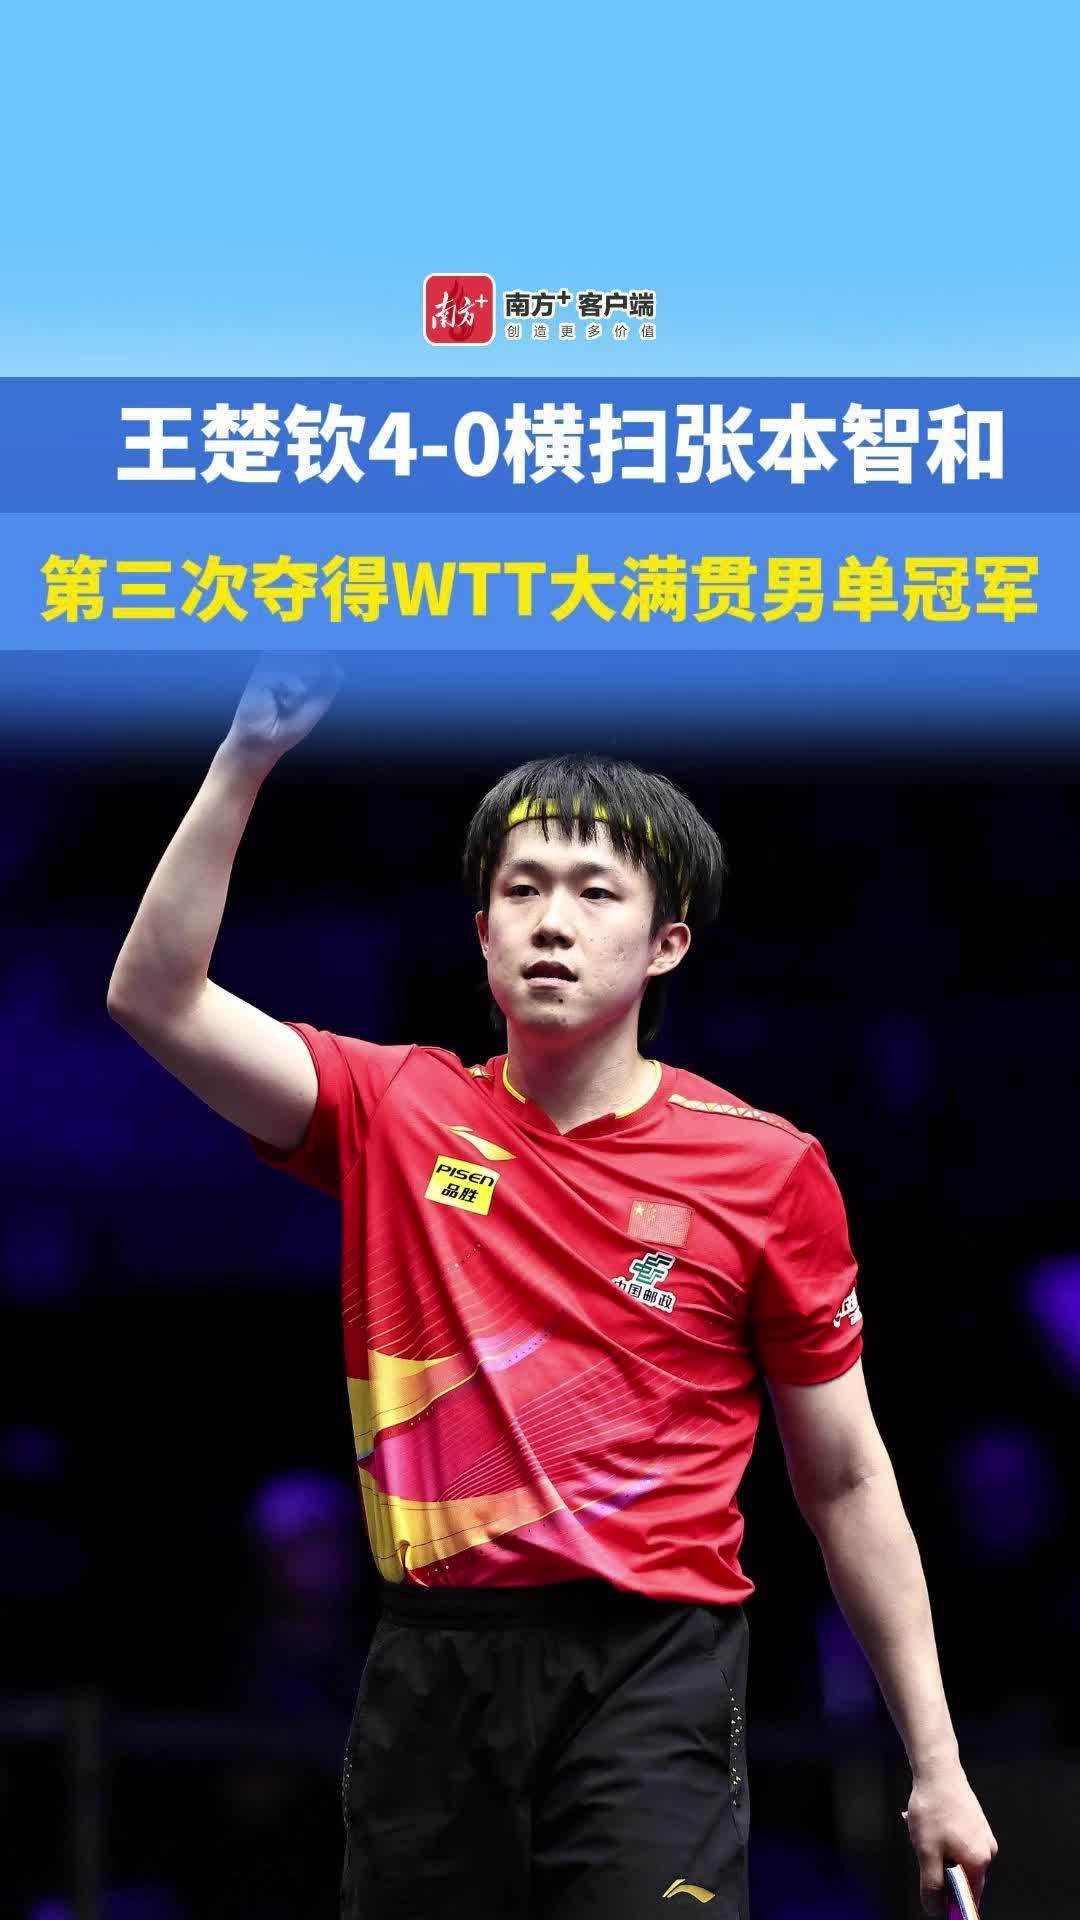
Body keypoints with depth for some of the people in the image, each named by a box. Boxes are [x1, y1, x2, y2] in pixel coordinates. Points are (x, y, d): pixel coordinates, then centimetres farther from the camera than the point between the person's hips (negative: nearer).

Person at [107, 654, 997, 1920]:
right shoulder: (395, 1115, 8)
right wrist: (247, 760, -13)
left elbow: (845, 1483, 6)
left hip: (650, 1671, -2)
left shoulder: (765, 1166, 2)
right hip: (431, 1665, 3)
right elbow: (157, 1000, -3)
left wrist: (934, 1763, 5)